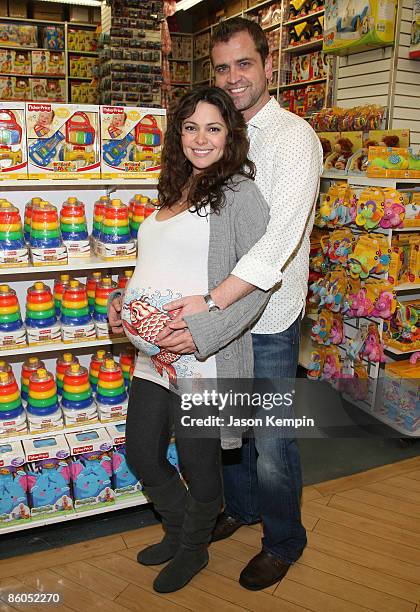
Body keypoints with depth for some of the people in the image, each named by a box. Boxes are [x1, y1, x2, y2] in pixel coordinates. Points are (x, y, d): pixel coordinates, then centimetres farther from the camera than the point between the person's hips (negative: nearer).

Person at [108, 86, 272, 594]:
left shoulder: (239, 193, -11)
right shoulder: (175, 191, 13)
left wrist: (201, 334, -23)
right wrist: (121, 302, 8)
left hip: (203, 356, -8)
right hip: (154, 351, 8)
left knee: (198, 462, 11)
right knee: (141, 452, 18)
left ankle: (193, 551, 41)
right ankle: (177, 532, 45)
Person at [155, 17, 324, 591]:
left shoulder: (294, 136, -12)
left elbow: (282, 237, -25)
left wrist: (211, 304, -31)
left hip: (269, 319, -6)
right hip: (219, 312, 7)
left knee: (271, 446, 7)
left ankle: (284, 541, 33)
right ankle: (240, 506, 47)